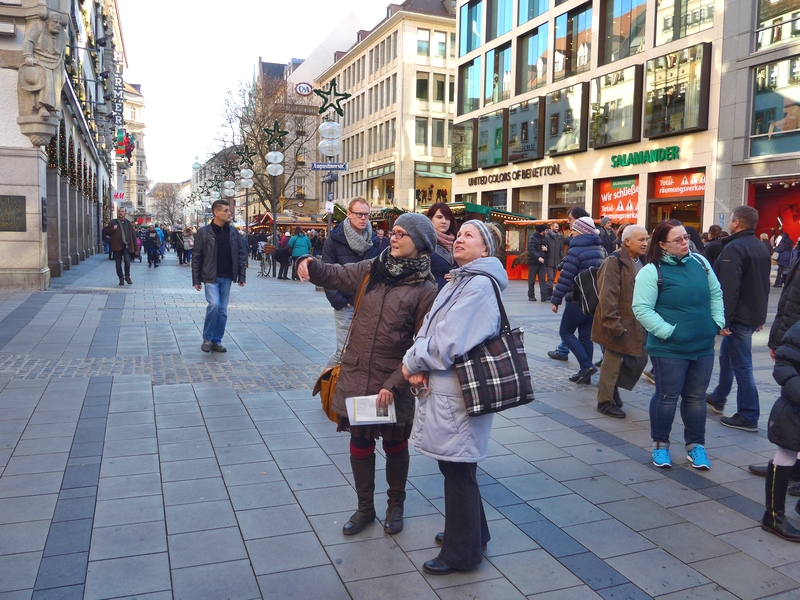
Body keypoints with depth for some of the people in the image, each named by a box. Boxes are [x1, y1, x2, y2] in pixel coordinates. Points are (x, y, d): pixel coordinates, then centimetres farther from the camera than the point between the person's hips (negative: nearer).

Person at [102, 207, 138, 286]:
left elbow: (133, 235, 10)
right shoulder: (113, 222, 7)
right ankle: (121, 279, 16)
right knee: (118, 263, 3)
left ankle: (127, 276, 4)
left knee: (127, 261, -16)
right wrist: (112, 229, -13)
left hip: (126, 246, 0)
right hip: (117, 246, 0)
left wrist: (136, 248, 6)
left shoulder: (129, 223, 11)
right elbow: (105, 231, 7)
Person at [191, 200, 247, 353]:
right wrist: (196, 280, -6)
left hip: (227, 278, 4)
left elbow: (241, 254, 8)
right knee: (214, 304, -16)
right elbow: (196, 257, -4)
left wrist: (242, 276, 2)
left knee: (222, 310, 7)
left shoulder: (233, 231, 5)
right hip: (211, 277, -4)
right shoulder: (203, 232, -5)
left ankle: (217, 341, 19)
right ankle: (207, 339, 3)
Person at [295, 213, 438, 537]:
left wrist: (394, 384, -17)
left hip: (394, 384, -3)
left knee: (395, 445, 15)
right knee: (360, 443, 14)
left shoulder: (426, 290, -10)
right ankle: (365, 507, 35)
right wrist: (309, 264, -14)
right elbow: (334, 275, 9)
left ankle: (395, 505, 39)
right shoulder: (371, 270, 3)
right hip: (356, 376, 4)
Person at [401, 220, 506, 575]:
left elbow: (448, 344, -23)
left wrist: (413, 362, -8)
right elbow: (429, 330, 8)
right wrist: (419, 366, -9)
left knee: (458, 472, 5)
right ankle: (471, 532, 42)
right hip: (445, 387, 9)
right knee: (454, 465, 21)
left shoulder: (480, 285, -18)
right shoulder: (459, 281, 13)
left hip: (458, 395, -9)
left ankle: (461, 553, 24)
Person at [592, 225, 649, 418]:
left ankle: (610, 388, 30)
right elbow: (607, 296, -19)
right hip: (621, 324, -8)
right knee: (612, 362, 2)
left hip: (637, 324, 8)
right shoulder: (614, 262, -14)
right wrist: (614, 324, -21)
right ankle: (605, 401, 16)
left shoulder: (641, 262, 11)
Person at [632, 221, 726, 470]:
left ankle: (696, 445, 27)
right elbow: (641, 309, -16)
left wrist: (718, 322, 5)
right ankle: (660, 445, 22)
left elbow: (716, 293, 15)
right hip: (669, 348, -5)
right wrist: (668, 332, -19)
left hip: (704, 346, 5)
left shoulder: (700, 262, 6)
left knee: (696, 397, 13)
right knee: (667, 397, 5)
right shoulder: (651, 271, -12)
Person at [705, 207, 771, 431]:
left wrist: (723, 318, -21)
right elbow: (764, 284, 19)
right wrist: (761, 315, 24)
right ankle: (718, 398, 37)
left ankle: (748, 417, 3)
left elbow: (728, 289, -24)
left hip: (739, 316, -10)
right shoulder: (761, 248, 13)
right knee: (727, 354, 23)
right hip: (755, 314, 10)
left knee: (742, 364, -3)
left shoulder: (733, 248, -18)